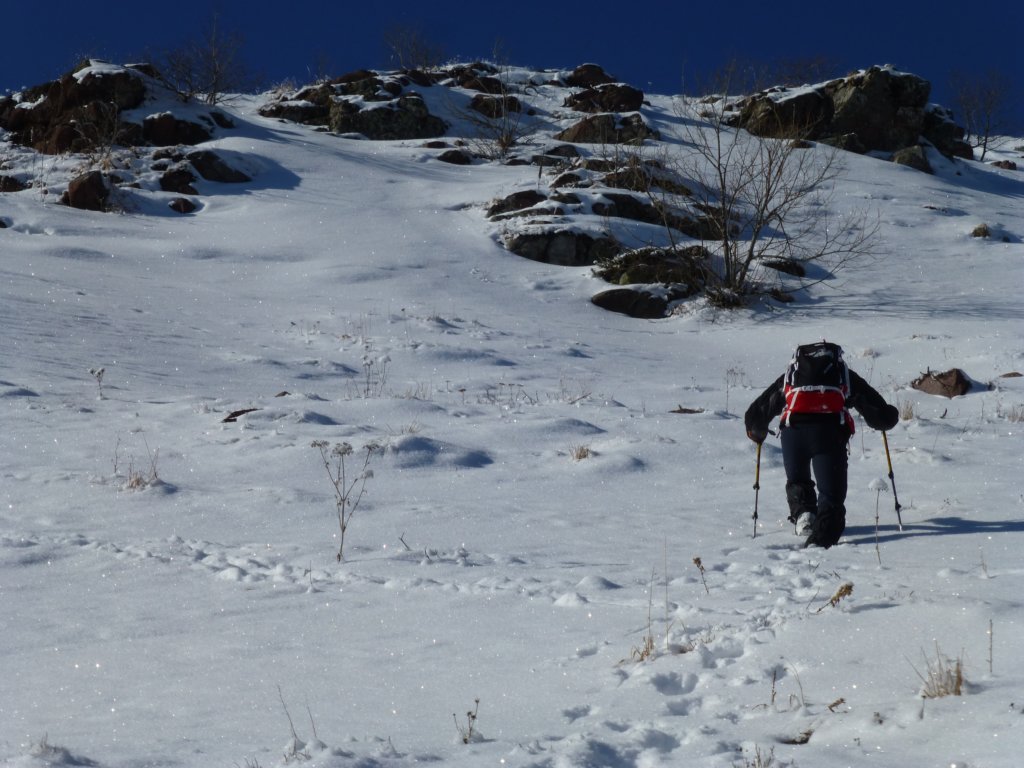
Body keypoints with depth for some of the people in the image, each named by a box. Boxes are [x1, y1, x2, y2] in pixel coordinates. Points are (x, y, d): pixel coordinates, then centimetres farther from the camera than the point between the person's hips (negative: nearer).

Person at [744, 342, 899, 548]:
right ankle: (821, 539, -20)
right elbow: (879, 412, 25)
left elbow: (756, 413, 32)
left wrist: (758, 432, 52)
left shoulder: (789, 376, 31)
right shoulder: (846, 376, 28)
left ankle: (802, 512, 2)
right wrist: (886, 419, 48)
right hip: (830, 431, -1)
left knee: (797, 480, 27)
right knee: (831, 492, 1)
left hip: (793, 429, 1)